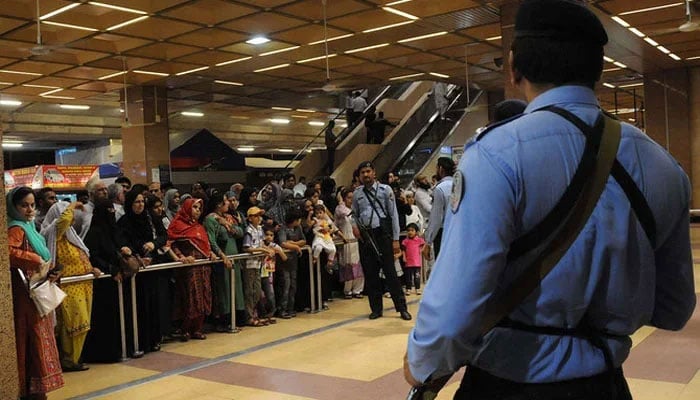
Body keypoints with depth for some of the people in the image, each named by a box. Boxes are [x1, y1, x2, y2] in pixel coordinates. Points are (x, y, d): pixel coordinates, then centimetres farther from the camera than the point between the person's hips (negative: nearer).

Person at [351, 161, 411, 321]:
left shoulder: (385, 190, 0)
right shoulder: (357, 193, 10)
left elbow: (393, 215, -1)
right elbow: (355, 215, 19)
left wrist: (395, 239, -6)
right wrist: (354, 226, -5)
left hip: (382, 234, -3)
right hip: (365, 236, 4)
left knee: (390, 271, -3)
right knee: (370, 273, 7)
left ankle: (402, 308, 5)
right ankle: (376, 309, 18)